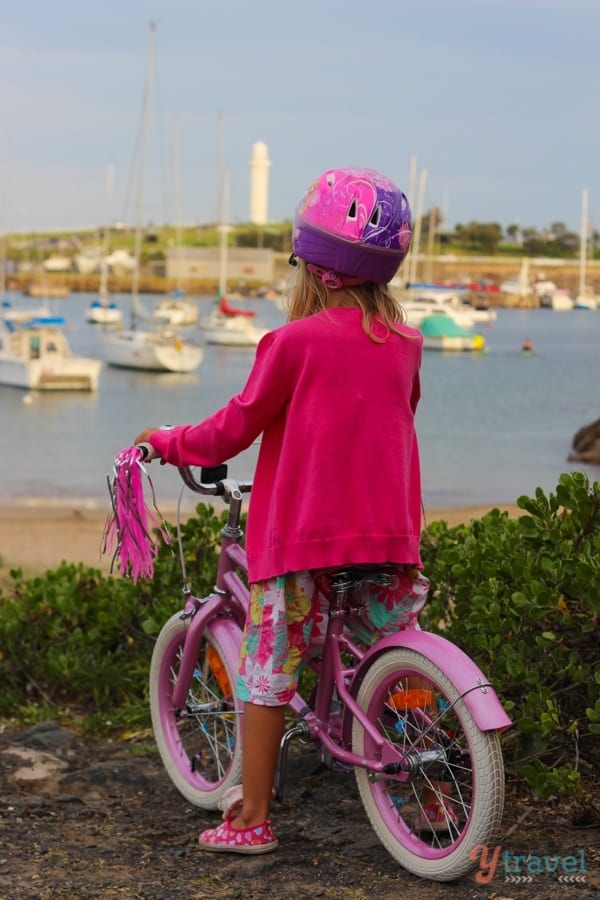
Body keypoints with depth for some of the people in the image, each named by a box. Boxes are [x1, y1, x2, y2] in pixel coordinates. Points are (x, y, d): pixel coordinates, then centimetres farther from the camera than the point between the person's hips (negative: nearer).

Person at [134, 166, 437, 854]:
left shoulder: (294, 341, -10)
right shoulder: (405, 342, 6)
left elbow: (233, 429, -4)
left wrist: (167, 441, 13)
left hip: (301, 534, -5)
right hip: (389, 534, 5)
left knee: (268, 668, 4)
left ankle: (251, 817, 7)